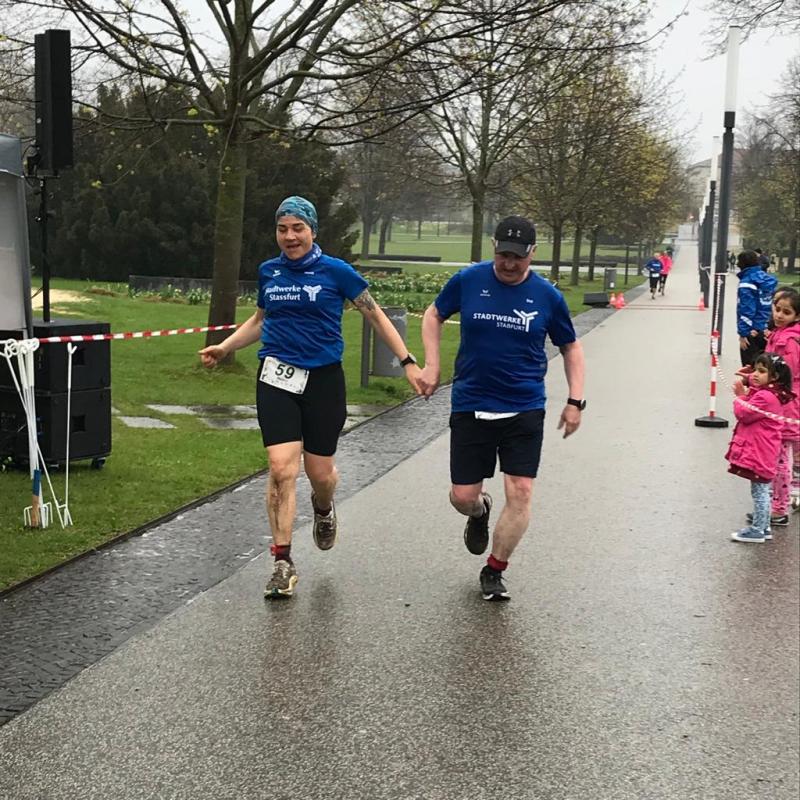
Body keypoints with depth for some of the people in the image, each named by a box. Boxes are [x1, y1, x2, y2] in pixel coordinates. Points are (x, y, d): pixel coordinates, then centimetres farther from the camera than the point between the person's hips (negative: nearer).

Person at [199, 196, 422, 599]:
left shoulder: (336, 271, -3)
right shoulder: (268, 272, 8)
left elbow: (376, 315, 3)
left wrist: (407, 361, -3)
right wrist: (223, 347, 12)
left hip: (323, 379, -2)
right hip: (277, 377, 2)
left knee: (319, 472, 5)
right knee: (281, 468, -11)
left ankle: (323, 508, 44)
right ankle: (283, 562, -4)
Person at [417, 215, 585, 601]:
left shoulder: (547, 296, -3)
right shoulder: (468, 280, -4)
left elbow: (571, 347, 9)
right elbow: (434, 315, 13)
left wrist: (575, 400, 1)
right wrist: (432, 365, 1)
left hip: (524, 410, 0)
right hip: (470, 406, 0)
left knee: (520, 493, -8)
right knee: (462, 497, 2)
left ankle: (494, 571, 12)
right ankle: (480, 513, 40)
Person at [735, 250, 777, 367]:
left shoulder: (746, 282, -15)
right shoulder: (767, 279, 7)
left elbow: (746, 310, -19)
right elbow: (772, 305, 11)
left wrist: (743, 333, -16)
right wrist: (768, 328, 15)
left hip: (752, 333, -7)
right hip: (766, 332, 7)